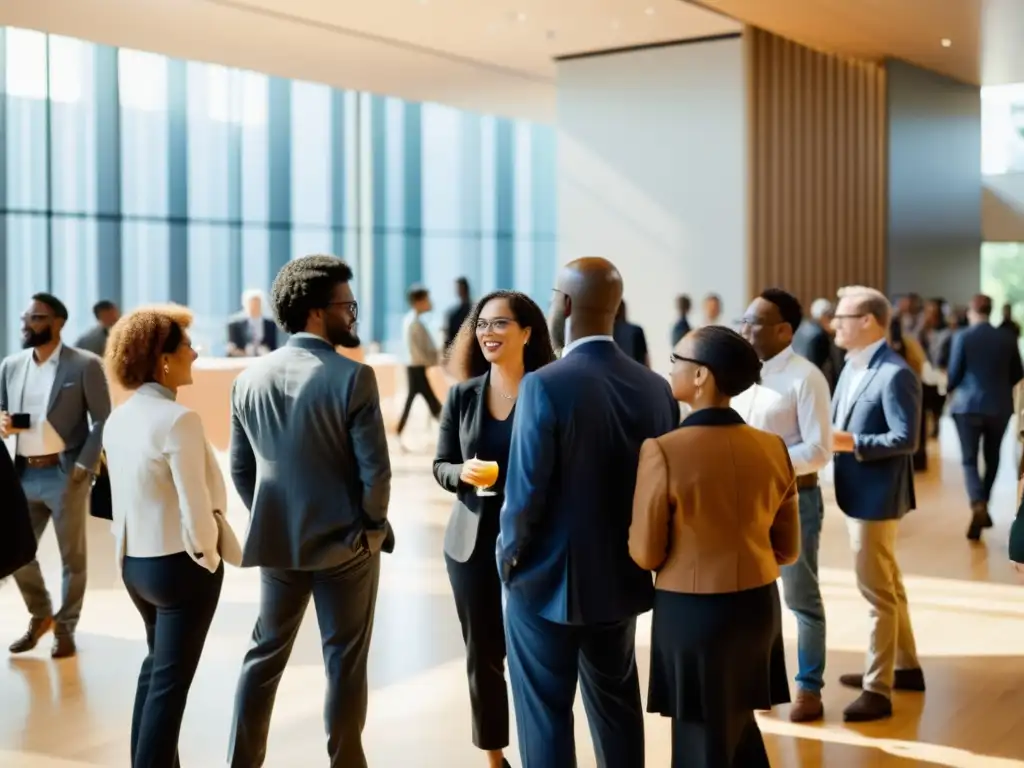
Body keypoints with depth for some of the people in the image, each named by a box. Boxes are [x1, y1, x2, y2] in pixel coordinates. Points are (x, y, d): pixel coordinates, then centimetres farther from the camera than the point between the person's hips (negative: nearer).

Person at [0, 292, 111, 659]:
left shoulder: (85, 365, -5)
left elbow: (103, 421, -6)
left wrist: (83, 467, -14)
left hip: (65, 473, -5)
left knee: (72, 556, 6)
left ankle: (65, 628, 22)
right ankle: (40, 616, 33)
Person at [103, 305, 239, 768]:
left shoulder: (117, 420, 4)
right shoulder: (178, 419, -21)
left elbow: (126, 495, 8)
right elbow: (195, 506, -22)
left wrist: (134, 542, 15)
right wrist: (207, 556, -8)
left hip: (134, 561, 9)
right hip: (179, 563, -8)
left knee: (157, 663, 25)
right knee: (172, 679, 4)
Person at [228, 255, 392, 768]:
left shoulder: (249, 378, 1)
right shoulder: (353, 377, -16)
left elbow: (241, 468, 6)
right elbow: (375, 469, -16)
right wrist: (374, 523, 0)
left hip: (277, 539, 5)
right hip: (345, 539, -4)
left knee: (265, 653, 16)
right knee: (345, 661, 8)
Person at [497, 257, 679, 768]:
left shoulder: (545, 385, -19)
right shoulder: (655, 388, -3)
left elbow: (527, 492, -19)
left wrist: (510, 555, -2)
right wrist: (636, 551, 14)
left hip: (547, 581, -5)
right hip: (621, 578, 5)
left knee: (545, 716, 8)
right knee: (618, 709, 20)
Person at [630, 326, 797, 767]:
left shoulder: (664, 451, -19)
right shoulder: (773, 449, -3)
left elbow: (646, 554, -12)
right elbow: (787, 549, 4)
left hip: (692, 612, -5)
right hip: (758, 605, 5)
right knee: (739, 728, 24)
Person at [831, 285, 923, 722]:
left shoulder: (895, 374, -20)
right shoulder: (852, 366, 10)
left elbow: (906, 439, -23)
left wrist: (850, 443, -26)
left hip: (876, 497, -10)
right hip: (857, 493, 10)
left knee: (877, 591, -2)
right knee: (886, 585, 20)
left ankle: (878, 690, 7)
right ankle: (905, 667, 34)